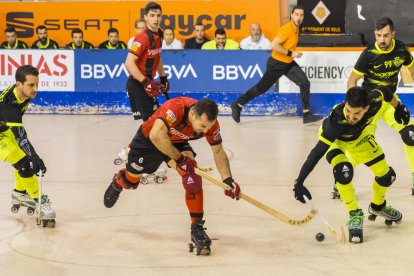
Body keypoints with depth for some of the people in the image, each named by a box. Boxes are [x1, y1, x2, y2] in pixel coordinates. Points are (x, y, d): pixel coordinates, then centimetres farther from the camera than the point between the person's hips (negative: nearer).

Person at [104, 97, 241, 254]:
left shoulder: (210, 123, -26)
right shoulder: (176, 108, -44)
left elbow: (218, 151, -15)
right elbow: (156, 136, -53)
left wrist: (228, 180, -27)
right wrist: (179, 158, -44)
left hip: (177, 142, 3)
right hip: (148, 140, -3)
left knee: (192, 178, -21)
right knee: (131, 181, 19)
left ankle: (197, 228, -9)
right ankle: (117, 184, 57)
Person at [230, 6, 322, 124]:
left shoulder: (296, 29, 4)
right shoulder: (287, 29, -24)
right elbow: (274, 45, -32)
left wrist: (294, 53, 11)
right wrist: (291, 53, -28)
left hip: (289, 63, 8)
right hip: (277, 64, -8)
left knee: (305, 83, -7)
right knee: (262, 88, 4)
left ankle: (307, 114, -4)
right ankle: (238, 105, 20)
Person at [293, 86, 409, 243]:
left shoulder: (375, 100, -35)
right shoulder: (336, 122, -44)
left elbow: (385, 92, -10)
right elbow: (317, 152, -44)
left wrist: (399, 107, 8)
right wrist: (299, 183, -49)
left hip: (361, 137, 5)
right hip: (335, 141, -4)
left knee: (386, 175, 8)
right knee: (343, 171, -32)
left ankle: (378, 206, 40)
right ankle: (355, 215, -12)